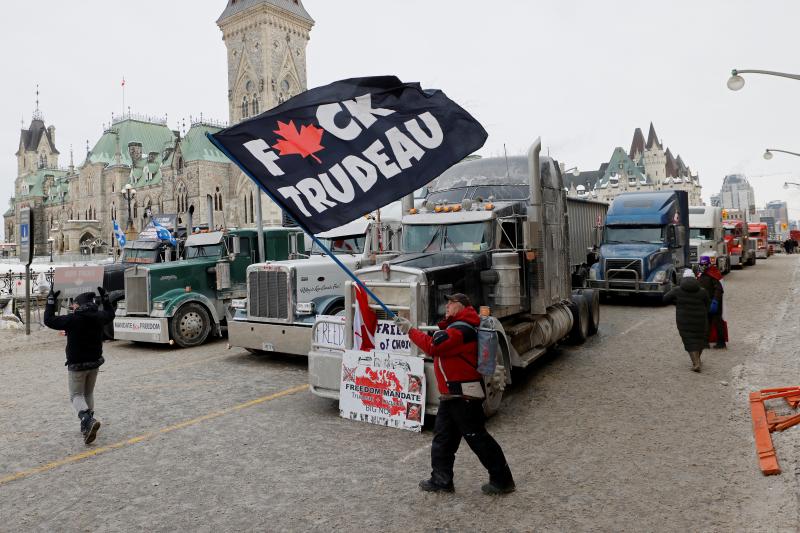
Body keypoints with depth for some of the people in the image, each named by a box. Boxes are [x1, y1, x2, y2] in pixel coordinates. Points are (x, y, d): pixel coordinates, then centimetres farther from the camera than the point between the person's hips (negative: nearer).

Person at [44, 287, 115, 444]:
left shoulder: (72, 319, -17)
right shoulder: (98, 317, -2)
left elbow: (49, 321, -6)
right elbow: (110, 314, 20)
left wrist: (51, 300, 0)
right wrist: (104, 297, 24)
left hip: (77, 365, -5)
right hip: (94, 363, 5)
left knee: (76, 396, 6)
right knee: (88, 393, 21)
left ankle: (88, 420, -19)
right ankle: (88, 425, 25)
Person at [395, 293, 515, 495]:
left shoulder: (461, 329, -18)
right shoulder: (456, 326, 17)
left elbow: (433, 347, -24)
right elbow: (438, 346, 16)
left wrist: (410, 330, -16)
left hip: (464, 395, -11)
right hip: (451, 395, 11)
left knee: (477, 437, -1)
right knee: (442, 438, 14)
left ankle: (502, 480, 12)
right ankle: (441, 480, 24)